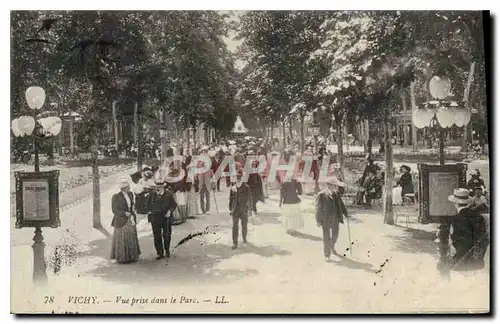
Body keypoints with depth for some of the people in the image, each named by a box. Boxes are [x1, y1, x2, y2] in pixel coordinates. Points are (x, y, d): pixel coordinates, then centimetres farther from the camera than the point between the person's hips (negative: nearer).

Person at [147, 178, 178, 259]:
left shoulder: (169, 195, -4)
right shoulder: (153, 195, 5)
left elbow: (174, 204, 2)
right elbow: (149, 204, 17)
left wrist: (170, 211, -12)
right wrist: (150, 211, 3)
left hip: (166, 218, -2)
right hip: (155, 219, 2)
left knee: (166, 236, 9)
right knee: (157, 237, 3)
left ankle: (167, 251, 30)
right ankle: (160, 253, 12)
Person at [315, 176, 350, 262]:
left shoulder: (336, 193, 3)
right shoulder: (322, 194, -16)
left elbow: (341, 204, 16)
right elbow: (318, 208, -13)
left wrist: (346, 213, 20)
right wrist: (318, 221, -14)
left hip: (335, 219, 6)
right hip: (326, 220, -6)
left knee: (335, 235, 19)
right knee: (327, 237, 4)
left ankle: (332, 249, 46)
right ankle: (327, 255, 18)